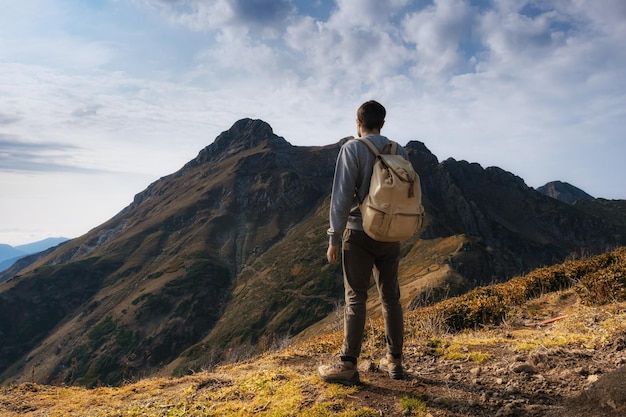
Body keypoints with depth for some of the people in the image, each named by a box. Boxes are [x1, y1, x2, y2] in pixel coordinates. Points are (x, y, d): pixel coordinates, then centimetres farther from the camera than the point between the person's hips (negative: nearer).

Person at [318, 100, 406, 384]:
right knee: (390, 297, 11)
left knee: (355, 298, -2)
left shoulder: (352, 148, -6)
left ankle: (347, 366, 0)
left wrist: (333, 238, -9)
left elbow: (342, 196, -12)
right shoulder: (400, 152, 7)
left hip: (359, 232, -4)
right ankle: (394, 361, 19)